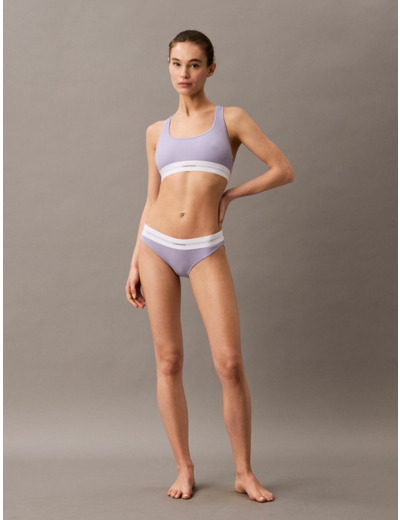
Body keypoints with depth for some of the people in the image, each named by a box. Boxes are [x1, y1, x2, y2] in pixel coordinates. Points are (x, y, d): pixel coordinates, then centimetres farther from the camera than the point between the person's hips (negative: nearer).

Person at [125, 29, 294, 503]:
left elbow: (284, 171, 3)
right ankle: (184, 468, 16)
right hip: (157, 246, 3)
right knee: (169, 361, 3)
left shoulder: (231, 119, 4)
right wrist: (135, 264, 9)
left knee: (230, 364, -9)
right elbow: (152, 201, 14)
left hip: (206, 252, -2)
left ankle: (244, 473, 7)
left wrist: (229, 194, 3)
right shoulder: (157, 132, 12)